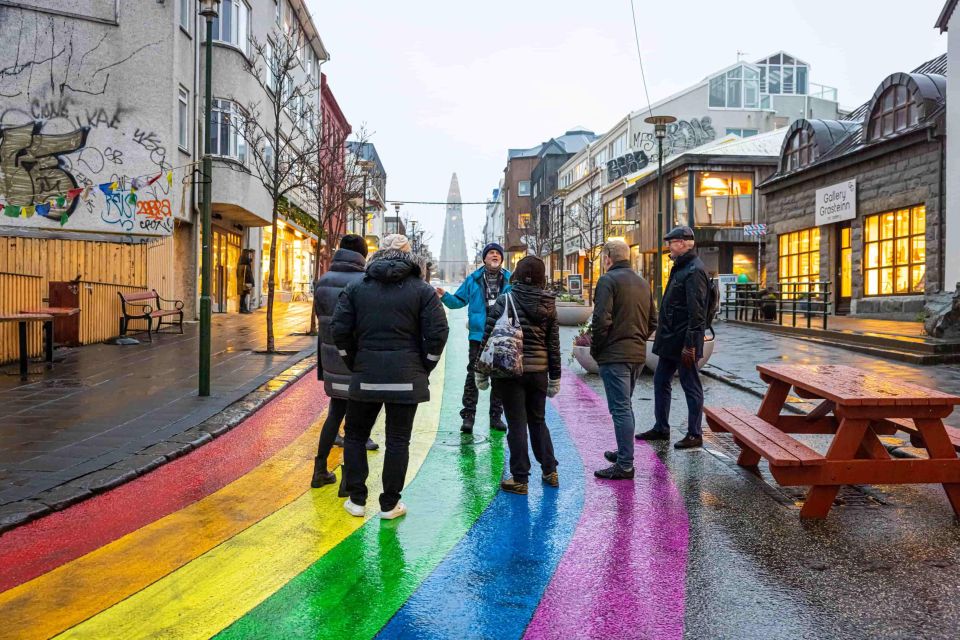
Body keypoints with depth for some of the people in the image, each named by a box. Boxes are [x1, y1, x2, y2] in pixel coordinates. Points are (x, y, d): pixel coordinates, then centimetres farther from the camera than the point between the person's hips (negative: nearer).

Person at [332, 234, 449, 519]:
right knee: (398, 440, 8)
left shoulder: (356, 288, 5)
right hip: (406, 377, -1)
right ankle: (389, 504, 16)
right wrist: (424, 367, 5)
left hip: (365, 375, 1)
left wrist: (354, 364, 10)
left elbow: (339, 329, 0)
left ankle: (356, 500, 21)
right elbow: (438, 332, -7)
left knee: (355, 436, 17)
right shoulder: (422, 290, 0)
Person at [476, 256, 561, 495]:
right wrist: (555, 377, 15)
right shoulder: (548, 304, 3)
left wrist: (482, 371, -1)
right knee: (538, 421, 20)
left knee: (517, 424, 3)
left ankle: (520, 479, 10)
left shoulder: (506, 299, -9)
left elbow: (488, 336, -10)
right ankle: (550, 471, 26)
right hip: (539, 370, 4)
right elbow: (553, 343, 7)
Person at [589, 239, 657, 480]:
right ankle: (624, 453, 31)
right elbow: (652, 322, 17)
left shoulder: (608, 280, -11)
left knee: (620, 408, -5)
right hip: (638, 354, 8)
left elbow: (601, 320, -18)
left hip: (614, 355, -8)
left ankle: (624, 465, -2)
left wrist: (595, 350, -7)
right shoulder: (643, 282, 14)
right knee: (625, 406, 20)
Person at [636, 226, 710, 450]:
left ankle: (695, 435, 14)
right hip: (670, 339, 10)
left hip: (684, 342, -10)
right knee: (660, 381, 15)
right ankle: (661, 428, 27)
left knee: (691, 387, 2)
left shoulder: (695, 270, -16)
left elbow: (696, 312, -21)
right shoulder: (680, 267, 15)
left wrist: (690, 344, -23)